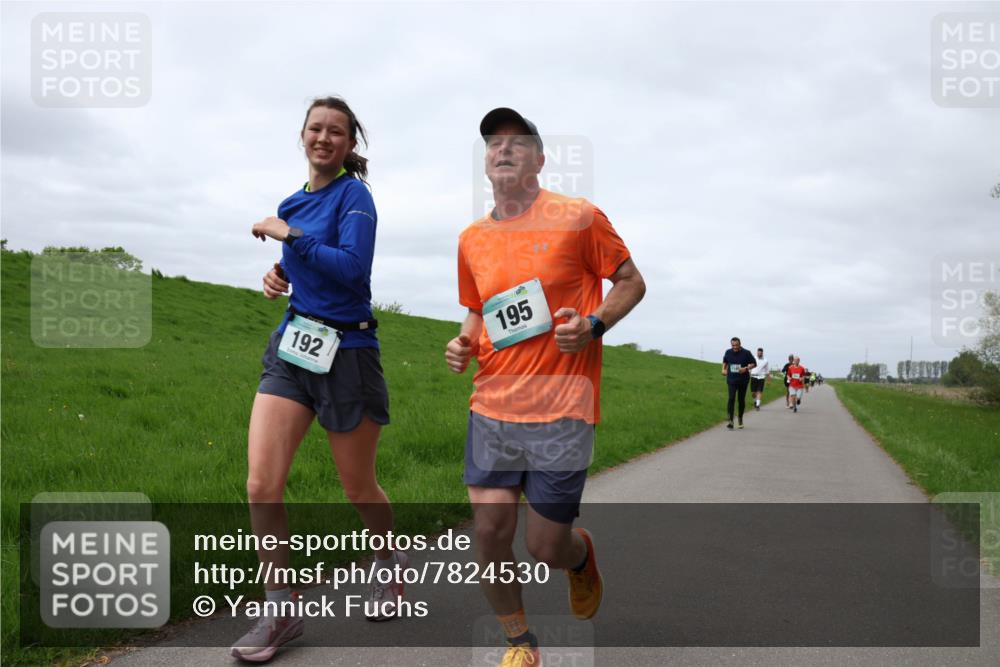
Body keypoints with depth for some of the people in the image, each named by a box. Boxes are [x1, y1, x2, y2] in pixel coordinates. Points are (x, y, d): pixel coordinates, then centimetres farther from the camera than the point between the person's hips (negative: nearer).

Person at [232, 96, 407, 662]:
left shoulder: (354, 195, -7)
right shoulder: (293, 203, 12)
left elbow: (352, 267, -22)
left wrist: (290, 236, -18)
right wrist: (277, 275, 6)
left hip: (346, 354, -5)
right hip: (292, 349, 6)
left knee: (359, 488, 8)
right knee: (262, 484, -8)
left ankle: (393, 566, 39)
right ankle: (282, 610, 8)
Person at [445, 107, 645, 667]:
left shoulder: (579, 217, -4)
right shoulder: (472, 239, 10)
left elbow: (632, 282, 4)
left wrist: (593, 325, -13)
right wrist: (464, 344, 1)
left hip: (561, 410, -4)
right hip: (492, 408, 4)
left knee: (545, 547, 0)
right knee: (490, 532, 0)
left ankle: (583, 556, 40)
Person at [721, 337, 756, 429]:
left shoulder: (746, 353, -6)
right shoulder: (728, 352, 2)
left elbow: (754, 364, -2)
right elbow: (725, 361, 23)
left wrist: (746, 368, -18)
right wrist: (724, 369, 7)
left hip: (743, 380, -1)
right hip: (731, 380, 1)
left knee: (741, 400, 9)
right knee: (731, 398, -15)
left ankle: (740, 419, 30)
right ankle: (730, 421, -16)